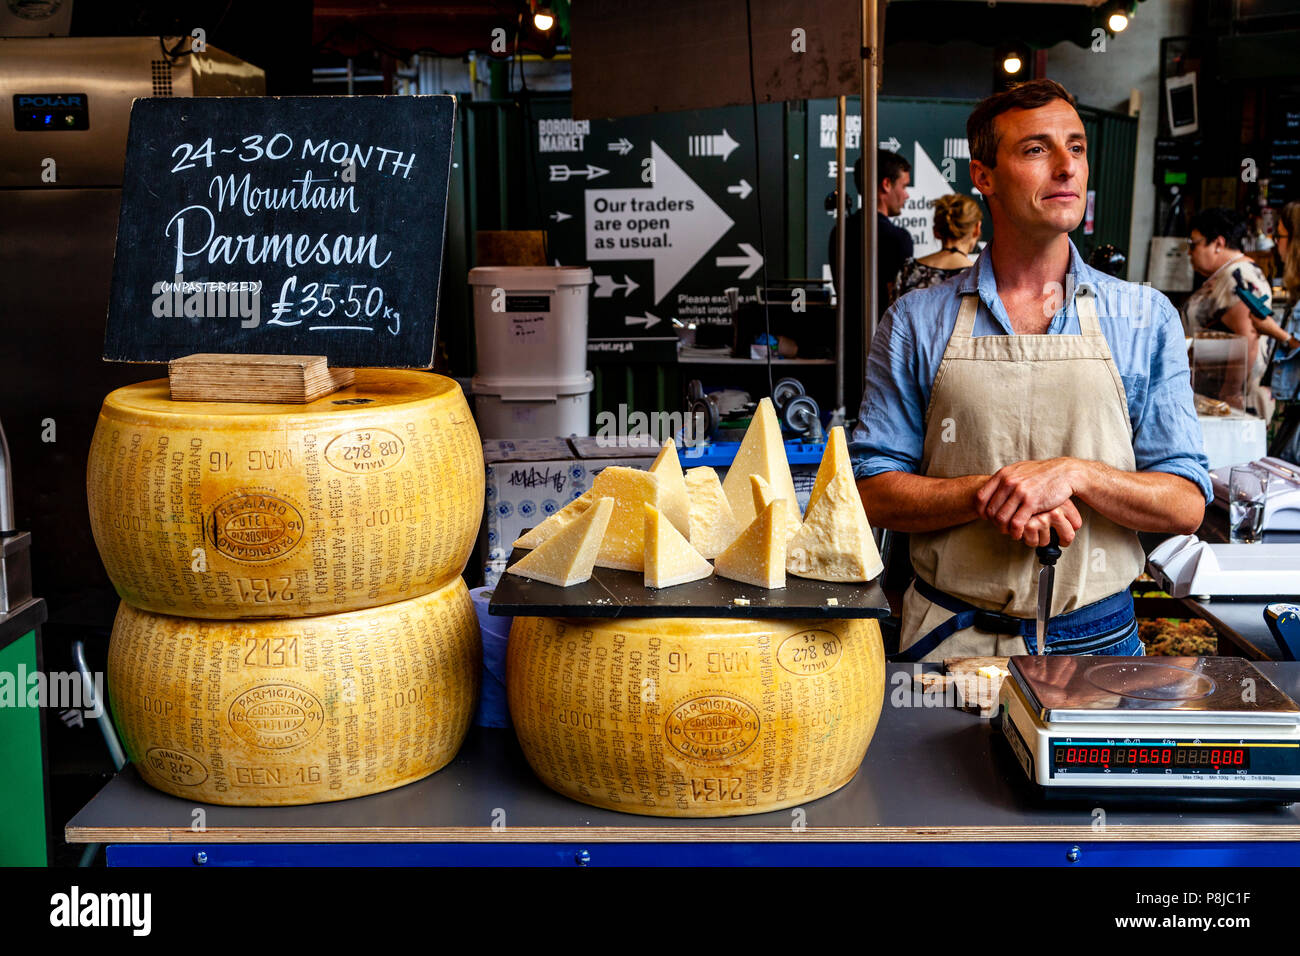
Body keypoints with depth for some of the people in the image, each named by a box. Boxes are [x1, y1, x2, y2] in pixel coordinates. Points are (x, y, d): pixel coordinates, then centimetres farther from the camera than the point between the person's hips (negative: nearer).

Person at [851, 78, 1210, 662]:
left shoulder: (1146, 319, 2)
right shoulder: (915, 323, 0)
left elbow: (1186, 505, -1)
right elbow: (874, 492, -2)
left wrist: (1074, 473, -19)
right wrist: (989, 494, -19)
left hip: (1094, 641, 1)